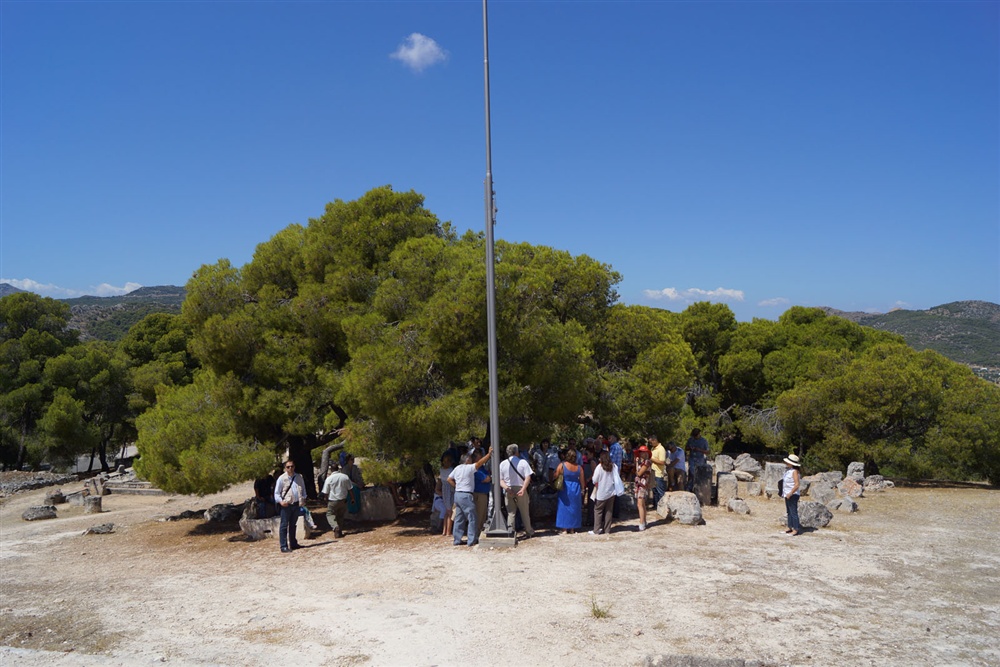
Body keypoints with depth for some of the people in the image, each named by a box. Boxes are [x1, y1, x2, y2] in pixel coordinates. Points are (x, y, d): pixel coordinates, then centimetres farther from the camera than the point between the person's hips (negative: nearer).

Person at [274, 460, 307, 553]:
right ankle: (283, 546, -3)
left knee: (293, 525, 15)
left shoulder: (299, 477, 8)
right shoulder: (281, 478, -5)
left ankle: (293, 543, 24)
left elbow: (303, 488, 18)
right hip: (286, 505, -4)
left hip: (296, 504, 5)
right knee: (284, 525, -4)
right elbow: (276, 493, -3)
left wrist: (303, 498, 5)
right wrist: (280, 501, -18)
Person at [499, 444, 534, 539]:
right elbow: (528, 477, -13)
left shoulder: (503, 464, 3)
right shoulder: (523, 462, -3)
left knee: (511, 512, 7)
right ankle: (529, 531, 22)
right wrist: (523, 489, -18)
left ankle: (510, 531, -4)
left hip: (508, 491, 1)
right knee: (525, 512, 12)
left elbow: (500, 479, -5)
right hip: (520, 489, -1)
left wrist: (506, 487, -15)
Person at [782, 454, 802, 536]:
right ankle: (790, 528, 22)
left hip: (792, 495, -10)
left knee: (793, 512, -6)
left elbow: (796, 485, -21)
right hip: (787, 495, 10)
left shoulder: (794, 471, -16)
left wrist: (790, 494, -21)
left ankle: (796, 530, -2)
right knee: (789, 512, 14)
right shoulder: (788, 470, 11)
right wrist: (783, 493, 17)